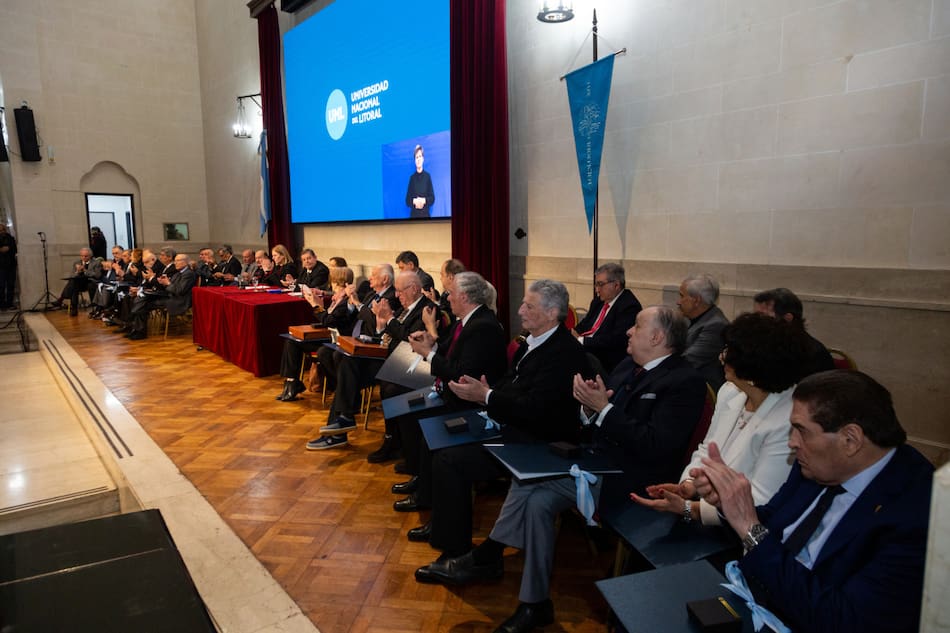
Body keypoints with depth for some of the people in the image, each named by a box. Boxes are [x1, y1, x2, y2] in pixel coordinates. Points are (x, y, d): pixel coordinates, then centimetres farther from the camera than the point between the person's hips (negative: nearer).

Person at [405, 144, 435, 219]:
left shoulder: (427, 176, 2)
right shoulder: (412, 177, 4)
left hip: (425, 214, -1)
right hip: (414, 215, 1)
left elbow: (432, 198, 3)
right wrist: (414, 201, -15)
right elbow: (407, 200, 5)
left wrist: (424, 201, -16)